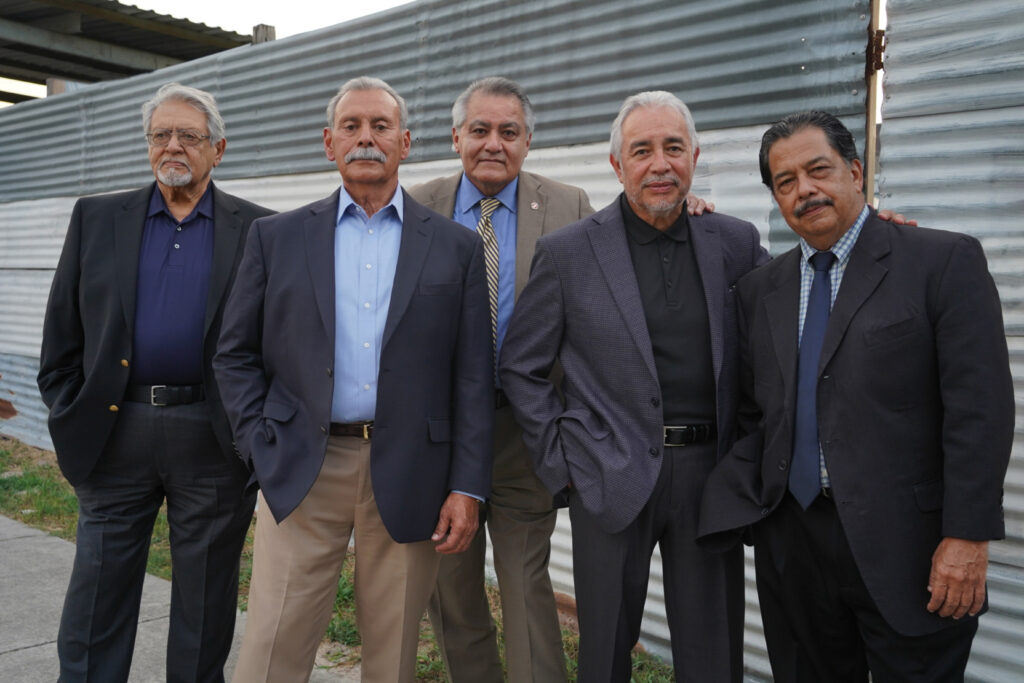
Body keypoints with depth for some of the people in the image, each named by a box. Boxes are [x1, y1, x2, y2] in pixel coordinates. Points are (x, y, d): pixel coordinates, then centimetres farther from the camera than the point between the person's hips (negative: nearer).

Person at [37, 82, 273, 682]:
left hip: (214, 442, -1)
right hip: (113, 433, 2)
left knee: (206, 605, 12)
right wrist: (70, 418, 3)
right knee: (96, 600, 10)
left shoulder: (257, 229, 1)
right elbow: (63, 333, 9)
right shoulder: (97, 218, 8)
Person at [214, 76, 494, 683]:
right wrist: (261, 447, -1)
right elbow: (236, 354, 10)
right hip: (301, 473, 1)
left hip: (408, 478, 0)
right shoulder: (277, 236, 7)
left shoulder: (456, 246, 4)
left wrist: (468, 487, -4)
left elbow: (473, 378, 1)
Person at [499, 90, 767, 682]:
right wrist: (561, 457, -4)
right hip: (612, 479, -2)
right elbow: (520, 367, 2)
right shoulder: (566, 252, -2)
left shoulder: (735, 243, 6)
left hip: (711, 475, 3)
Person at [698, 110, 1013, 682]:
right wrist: (738, 506, -2)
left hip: (907, 549, -4)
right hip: (793, 544, 4)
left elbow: (980, 408, -10)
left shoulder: (945, 262, -5)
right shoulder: (759, 290, 9)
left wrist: (967, 537, -14)